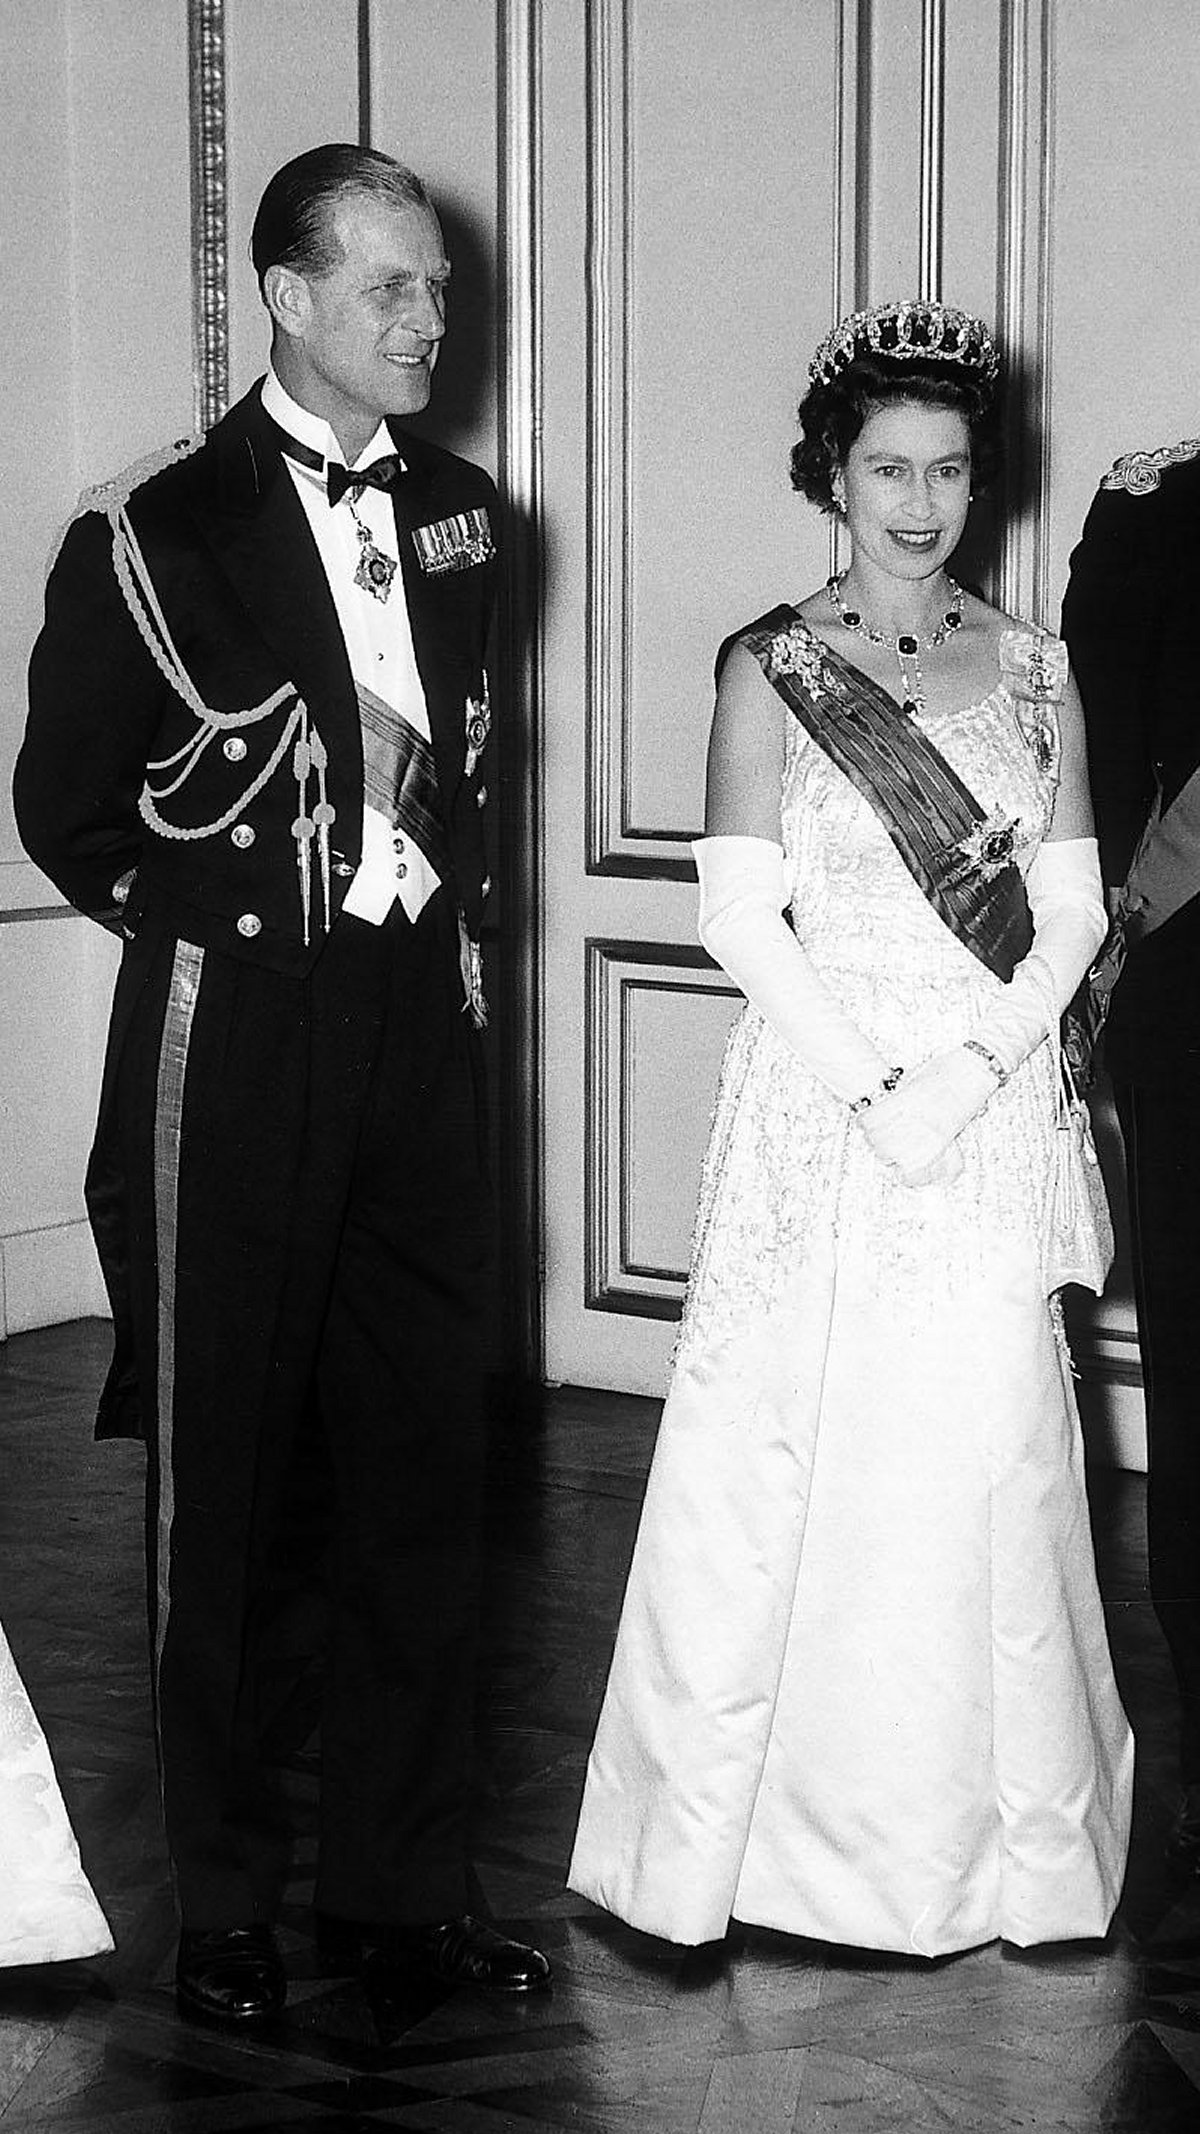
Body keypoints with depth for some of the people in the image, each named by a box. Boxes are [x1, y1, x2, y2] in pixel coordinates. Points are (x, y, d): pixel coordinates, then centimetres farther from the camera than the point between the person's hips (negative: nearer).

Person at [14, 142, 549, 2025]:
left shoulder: (453, 515, 8)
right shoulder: (160, 533, -8)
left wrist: (444, 913, 11)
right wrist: (247, 925, -1)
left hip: (422, 1030, 5)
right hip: (235, 1044, -5)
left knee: (427, 1466, 9)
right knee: (226, 1486, 6)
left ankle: (400, 1876, 22)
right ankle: (224, 1902, 19)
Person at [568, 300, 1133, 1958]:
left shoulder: (1030, 666, 8)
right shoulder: (770, 668, 1)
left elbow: (1071, 909, 4)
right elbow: (740, 918, -5)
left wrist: (973, 1069, -11)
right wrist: (868, 1083, -14)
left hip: (992, 1107, 2)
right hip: (816, 1102, -2)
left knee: (984, 1451, 3)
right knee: (792, 1448, -1)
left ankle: (993, 1825, 16)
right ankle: (742, 1817, 10)